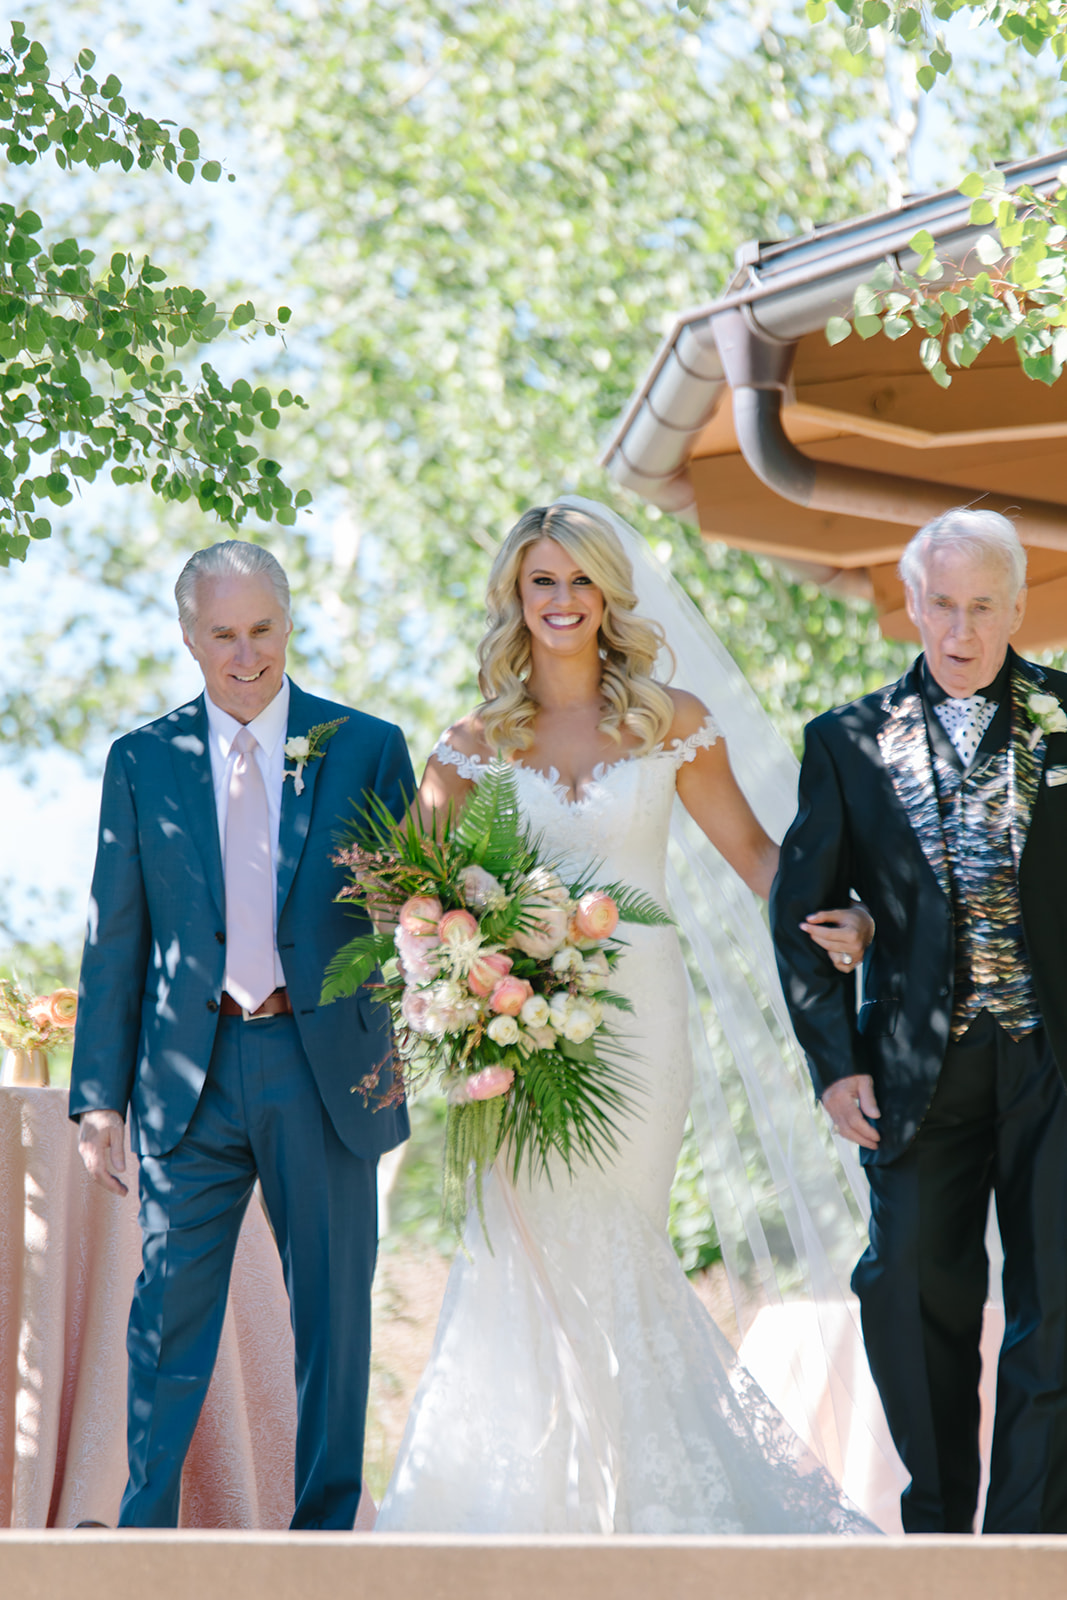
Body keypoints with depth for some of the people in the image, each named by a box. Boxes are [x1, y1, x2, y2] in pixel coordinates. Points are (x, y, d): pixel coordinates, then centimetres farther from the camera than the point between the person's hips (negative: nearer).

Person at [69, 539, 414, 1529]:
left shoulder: (366, 750, 4)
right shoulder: (143, 761, 6)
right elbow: (114, 940, 7)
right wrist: (100, 1099, 1)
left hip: (328, 1068, 0)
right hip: (191, 1075, 0)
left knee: (333, 1315, 7)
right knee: (171, 1312, -1)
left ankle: (324, 1532, 18)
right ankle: (144, 1535, 6)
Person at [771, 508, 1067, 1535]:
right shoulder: (851, 741, 8)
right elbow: (799, 909, 8)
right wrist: (833, 1060, 0)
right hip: (919, 1067, 1)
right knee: (914, 1294, 4)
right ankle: (938, 1522, 19)